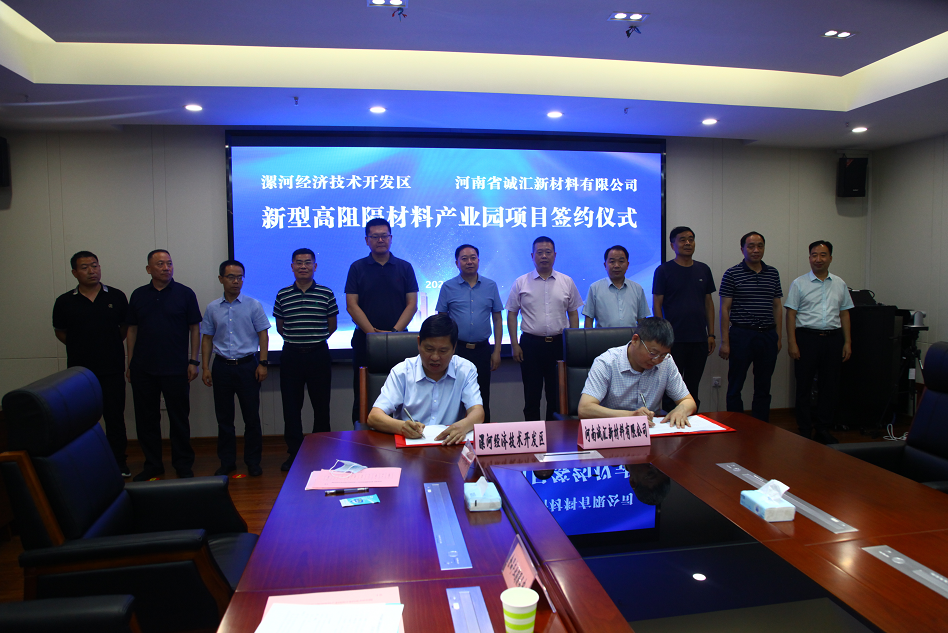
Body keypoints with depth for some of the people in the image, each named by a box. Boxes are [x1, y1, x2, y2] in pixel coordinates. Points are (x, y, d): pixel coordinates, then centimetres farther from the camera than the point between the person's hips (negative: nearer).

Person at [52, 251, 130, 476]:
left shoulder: (116, 296, 2)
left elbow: (126, 326, 13)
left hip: (112, 369, 0)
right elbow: (60, 331, 14)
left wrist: (111, 345, 4)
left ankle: (119, 463, 16)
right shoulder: (65, 302, 2)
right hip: (79, 369, 1)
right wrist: (81, 347, 4)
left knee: (115, 416, 5)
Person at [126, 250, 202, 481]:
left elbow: (194, 328, 1)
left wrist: (193, 361, -5)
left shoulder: (185, 293, 0)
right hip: (143, 369, 3)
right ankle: (152, 466, 23)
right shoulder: (138, 295, 8)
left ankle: (183, 466, 16)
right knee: (146, 419, 9)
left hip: (176, 369, -3)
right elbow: (132, 330, 11)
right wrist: (130, 364, 7)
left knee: (179, 418, 4)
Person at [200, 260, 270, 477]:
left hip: (247, 365, -2)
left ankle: (253, 461, 14)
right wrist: (205, 367, 3)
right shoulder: (212, 308, 7)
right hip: (222, 367, 2)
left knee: (252, 416, 2)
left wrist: (262, 363, -6)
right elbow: (207, 338, 10)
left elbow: (263, 334, 1)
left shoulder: (253, 305, 1)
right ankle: (227, 462, 20)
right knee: (224, 417, 8)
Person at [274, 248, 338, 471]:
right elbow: (280, 327, 13)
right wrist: (296, 340, 7)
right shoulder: (282, 295, 5)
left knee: (321, 405, 5)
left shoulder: (326, 294, 0)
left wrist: (315, 340, 7)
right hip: (291, 355, 2)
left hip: (319, 354, -1)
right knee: (291, 406, 6)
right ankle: (294, 453, 18)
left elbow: (332, 326, 7)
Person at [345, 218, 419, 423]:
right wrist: (373, 332, -12)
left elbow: (412, 304, 2)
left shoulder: (405, 267, 8)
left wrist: (394, 331, -11)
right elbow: (352, 306, -2)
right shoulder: (357, 267, 5)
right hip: (365, 341, 0)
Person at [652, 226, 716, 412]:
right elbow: (657, 304, -4)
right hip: (674, 339, -4)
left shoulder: (703, 270, 11)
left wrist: (711, 334, 7)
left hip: (700, 339, 4)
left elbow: (708, 303, 13)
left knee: (693, 386, 11)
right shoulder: (664, 270, -2)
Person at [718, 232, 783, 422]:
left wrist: (778, 337, 7)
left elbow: (777, 307, 14)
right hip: (741, 335, -4)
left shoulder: (773, 273, 10)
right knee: (735, 385, 2)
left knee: (763, 385, 11)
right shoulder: (732, 274, -3)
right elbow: (725, 309, -5)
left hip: (768, 336, 4)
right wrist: (725, 342, -10)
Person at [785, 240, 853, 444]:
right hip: (807, 337, -3)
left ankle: (823, 429, 18)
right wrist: (792, 342, -10)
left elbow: (844, 314, 13)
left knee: (830, 385, 7)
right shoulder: (799, 284, 1)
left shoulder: (839, 284, 11)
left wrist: (847, 341, 7)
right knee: (804, 385, 1)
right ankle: (804, 431, 10)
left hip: (833, 338, 3)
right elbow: (791, 314, -3)